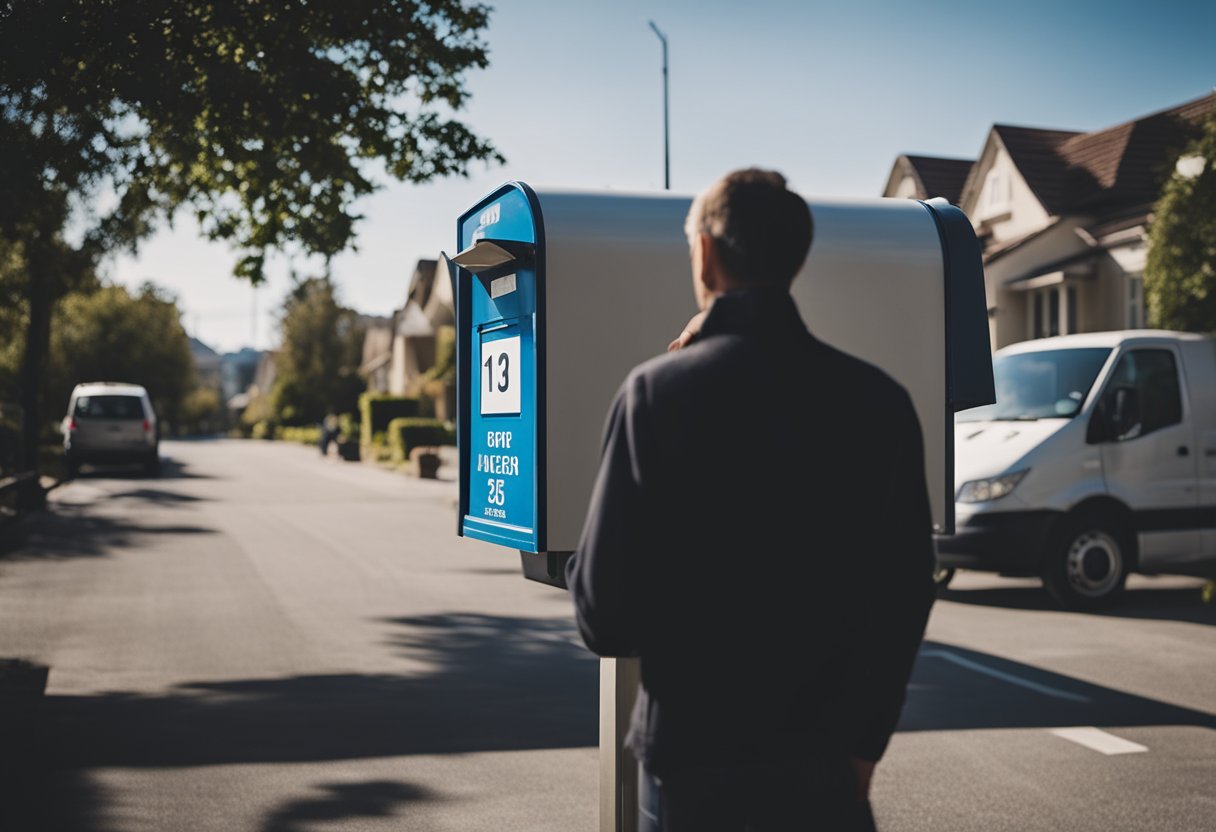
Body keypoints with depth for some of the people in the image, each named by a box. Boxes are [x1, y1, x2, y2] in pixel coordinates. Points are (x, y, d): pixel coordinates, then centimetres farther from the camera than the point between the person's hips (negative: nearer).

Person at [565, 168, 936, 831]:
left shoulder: (655, 392, -12)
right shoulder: (879, 400, -3)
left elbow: (604, 619, -14)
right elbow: (906, 597, 1)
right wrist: (864, 744, 12)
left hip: (692, 757, -2)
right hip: (827, 768, 2)